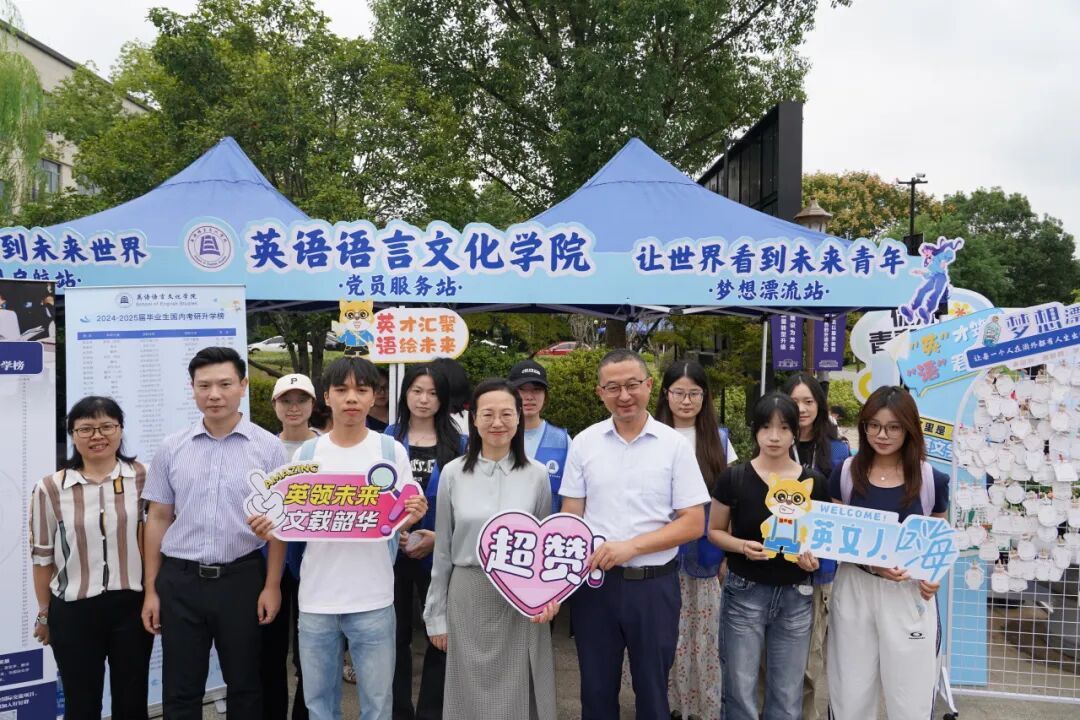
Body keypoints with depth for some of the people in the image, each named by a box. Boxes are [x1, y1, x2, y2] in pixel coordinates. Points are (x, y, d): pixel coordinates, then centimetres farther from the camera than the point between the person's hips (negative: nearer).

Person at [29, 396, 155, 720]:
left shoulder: (143, 478, -4)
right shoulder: (50, 488, -6)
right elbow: (43, 556, 3)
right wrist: (44, 613, 9)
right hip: (73, 611, 0)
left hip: (132, 606, 1)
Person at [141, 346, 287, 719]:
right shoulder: (171, 448, 2)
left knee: (244, 685, 13)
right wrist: (150, 589, 5)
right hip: (180, 580, 2)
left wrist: (272, 585, -6)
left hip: (241, 578, -2)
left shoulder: (268, 447, -5)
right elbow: (158, 519, 6)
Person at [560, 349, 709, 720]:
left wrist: (632, 546, -16)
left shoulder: (675, 445, -4)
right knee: (596, 689, 15)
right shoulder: (584, 443, 1)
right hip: (595, 582, 2)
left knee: (652, 689, 14)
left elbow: (693, 523, -5)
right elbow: (570, 518, 4)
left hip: (654, 584, -1)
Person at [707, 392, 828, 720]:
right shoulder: (734, 478, -7)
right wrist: (742, 546, -17)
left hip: (796, 597, 2)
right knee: (741, 690, 6)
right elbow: (714, 531, 2)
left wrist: (815, 558, -10)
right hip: (744, 594, -2)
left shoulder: (814, 482, -1)